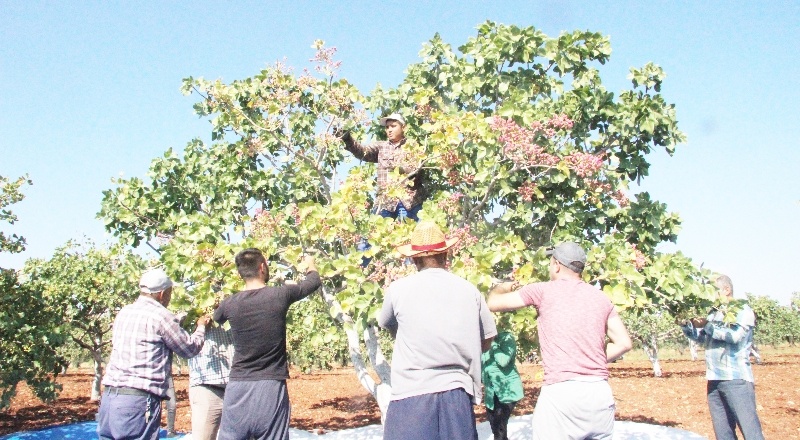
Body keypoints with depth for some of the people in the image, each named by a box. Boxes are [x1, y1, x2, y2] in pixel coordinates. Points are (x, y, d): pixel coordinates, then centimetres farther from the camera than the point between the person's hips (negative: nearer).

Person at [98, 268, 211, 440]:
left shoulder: (124, 312, 13)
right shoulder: (160, 315, -9)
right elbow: (190, 348, 2)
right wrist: (201, 327, 20)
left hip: (109, 396, 8)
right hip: (137, 401, -8)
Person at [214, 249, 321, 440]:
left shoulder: (230, 304, -1)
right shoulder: (280, 295, -6)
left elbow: (217, 317, 25)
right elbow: (313, 282, 13)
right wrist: (310, 265, 34)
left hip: (238, 387, 2)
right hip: (271, 388, -2)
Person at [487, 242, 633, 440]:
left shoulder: (544, 290, 0)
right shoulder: (601, 297, 13)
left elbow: (493, 303, 7)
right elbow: (623, 344, 12)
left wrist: (501, 287, 28)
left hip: (562, 393, -5)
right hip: (601, 393, 5)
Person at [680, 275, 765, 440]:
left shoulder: (742, 310, 0)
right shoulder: (714, 313, 17)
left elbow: (735, 335, -17)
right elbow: (700, 336, 24)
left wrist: (706, 325, -12)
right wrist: (685, 324, 7)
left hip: (736, 379, -6)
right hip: (714, 380, 7)